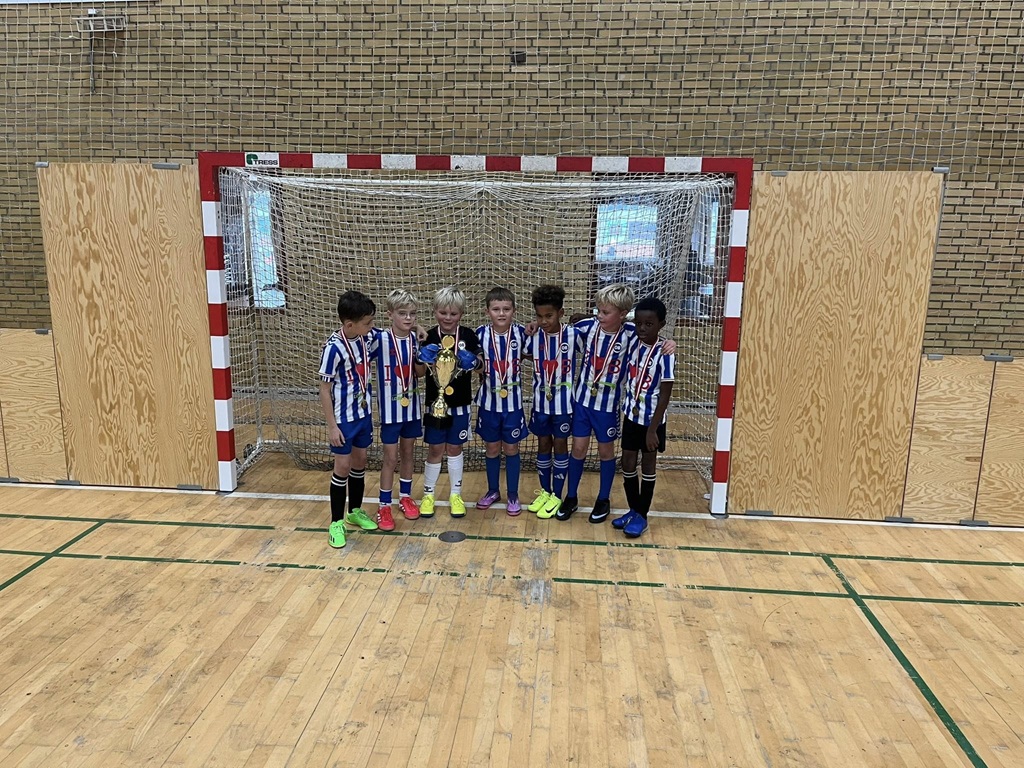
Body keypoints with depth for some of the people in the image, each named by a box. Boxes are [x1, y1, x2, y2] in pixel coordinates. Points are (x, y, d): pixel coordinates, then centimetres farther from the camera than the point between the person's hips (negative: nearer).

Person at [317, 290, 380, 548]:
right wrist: (332, 425, -14)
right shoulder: (334, 347, -21)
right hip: (343, 419, -6)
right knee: (342, 467, 2)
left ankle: (355, 512, 33)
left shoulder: (364, 339, -4)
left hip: (363, 413, 6)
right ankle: (336, 523, 15)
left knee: (360, 463, 16)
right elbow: (324, 389, -15)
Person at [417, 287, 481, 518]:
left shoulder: (468, 336, -5)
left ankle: (456, 494, 27)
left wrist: (472, 362, -25)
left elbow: (479, 362, -4)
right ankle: (428, 494, 24)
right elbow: (419, 371, -9)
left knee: (455, 448, 13)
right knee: (435, 449, 8)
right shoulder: (429, 337, -7)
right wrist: (425, 360, -30)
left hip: (459, 403, 1)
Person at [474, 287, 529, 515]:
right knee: (492, 448, 14)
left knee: (511, 448, 10)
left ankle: (513, 495, 25)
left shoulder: (520, 333, -8)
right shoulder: (481, 334, -7)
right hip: (489, 401, 1)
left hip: (513, 402, -1)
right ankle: (492, 490, 33)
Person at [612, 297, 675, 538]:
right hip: (631, 416, 5)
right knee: (627, 463, 12)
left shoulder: (665, 354, -20)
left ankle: (642, 515, 23)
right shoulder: (632, 344, -4)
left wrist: (653, 429, -19)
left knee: (648, 465, 10)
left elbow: (665, 396, -18)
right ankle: (633, 510, 30)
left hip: (652, 419, -5)